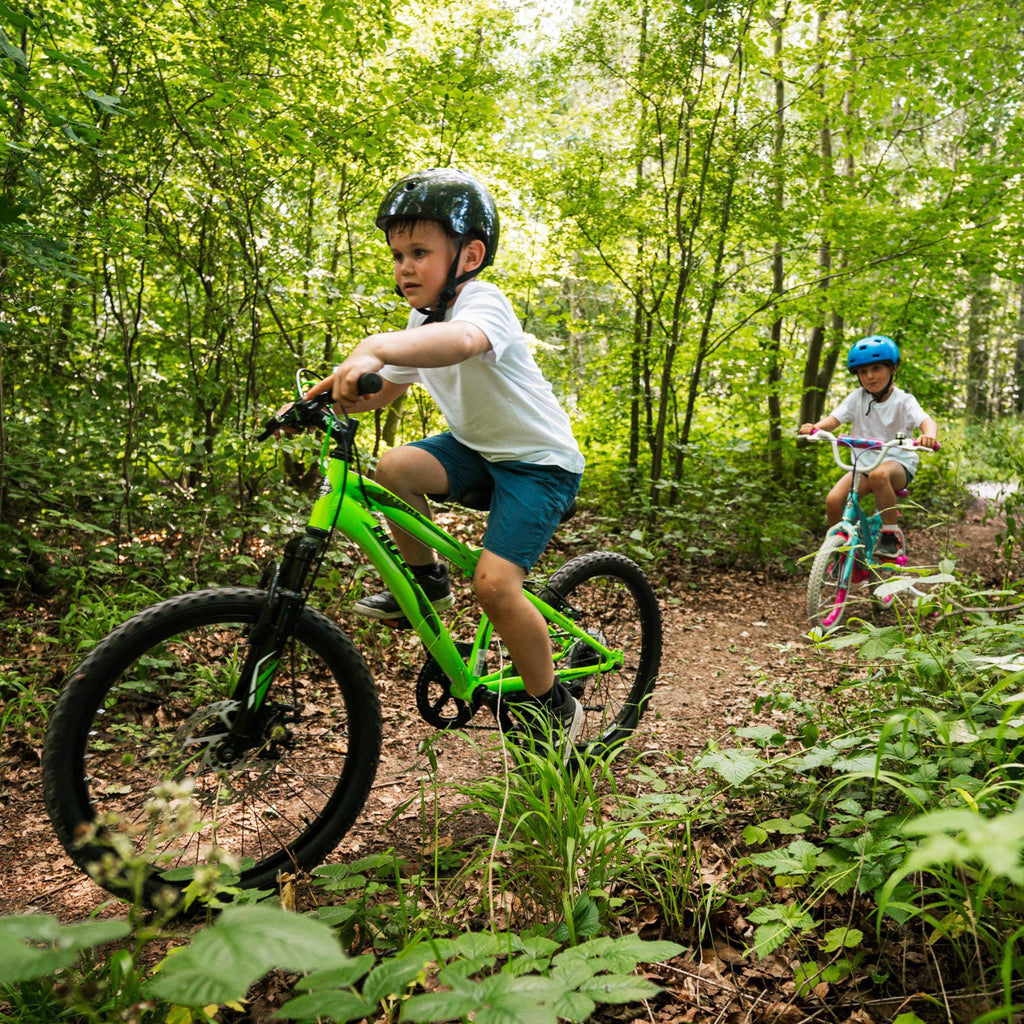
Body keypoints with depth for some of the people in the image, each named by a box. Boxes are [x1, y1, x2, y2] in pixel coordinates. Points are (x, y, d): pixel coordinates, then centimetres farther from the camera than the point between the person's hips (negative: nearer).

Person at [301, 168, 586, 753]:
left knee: (495, 583, -21)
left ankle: (556, 709, 1)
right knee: (392, 470, -19)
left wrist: (374, 348, -65)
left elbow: (462, 341, -49)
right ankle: (428, 581, 7)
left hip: (540, 462, -7)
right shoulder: (422, 318, 3)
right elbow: (391, 387, 11)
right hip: (477, 446, 7)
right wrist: (328, 397, -6)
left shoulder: (483, 301, -23)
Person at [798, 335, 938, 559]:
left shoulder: (903, 400, -5)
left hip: (898, 463, -3)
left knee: (879, 474, -40)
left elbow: (926, 420, -21)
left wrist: (928, 435, -47)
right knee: (833, 500, -22)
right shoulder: (857, 398, 2)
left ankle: (892, 535, -22)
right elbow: (834, 419, -10)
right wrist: (815, 427, -34)